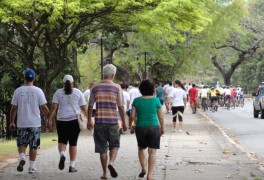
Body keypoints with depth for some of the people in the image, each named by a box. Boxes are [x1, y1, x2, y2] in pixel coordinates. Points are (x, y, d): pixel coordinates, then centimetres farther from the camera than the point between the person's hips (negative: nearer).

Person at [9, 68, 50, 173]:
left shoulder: (18, 91, -1)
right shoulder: (38, 91, -4)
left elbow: (13, 108, 2)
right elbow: (44, 108, -4)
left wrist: (11, 122, 11)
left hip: (22, 123, 1)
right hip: (35, 123, 0)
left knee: (21, 144, 13)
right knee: (33, 146, 8)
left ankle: (22, 158, -13)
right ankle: (31, 167, 10)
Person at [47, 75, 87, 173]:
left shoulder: (58, 93, 5)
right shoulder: (78, 92, 5)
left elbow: (54, 107, -3)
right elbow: (84, 108, 3)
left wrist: (49, 120, -3)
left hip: (62, 120, 0)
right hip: (75, 120, 0)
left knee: (62, 141, 13)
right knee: (73, 143, 6)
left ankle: (62, 154, -18)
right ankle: (72, 165, 4)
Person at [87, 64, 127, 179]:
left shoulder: (95, 88, 4)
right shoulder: (117, 88, -2)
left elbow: (90, 106, 6)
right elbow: (120, 107, -2)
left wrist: (89, 121, 16)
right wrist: (123, 122, 6)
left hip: (99, 121, 1)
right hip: (112, 121, -1)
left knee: (102, 148, 8)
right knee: (114, 145, 14)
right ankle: (111, 162, -13)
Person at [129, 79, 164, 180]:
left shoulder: (137, 100, -4)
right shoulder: (156, 100, -4)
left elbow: (132, 116, -5)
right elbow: (160, 117, 0)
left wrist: (130, 125, 12)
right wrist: (162, 128, 13)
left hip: (140, 128, 1)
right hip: (154, 128, -1)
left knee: (141, 149, 23)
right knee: (152, 151, 2)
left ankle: (143, 169, 16)